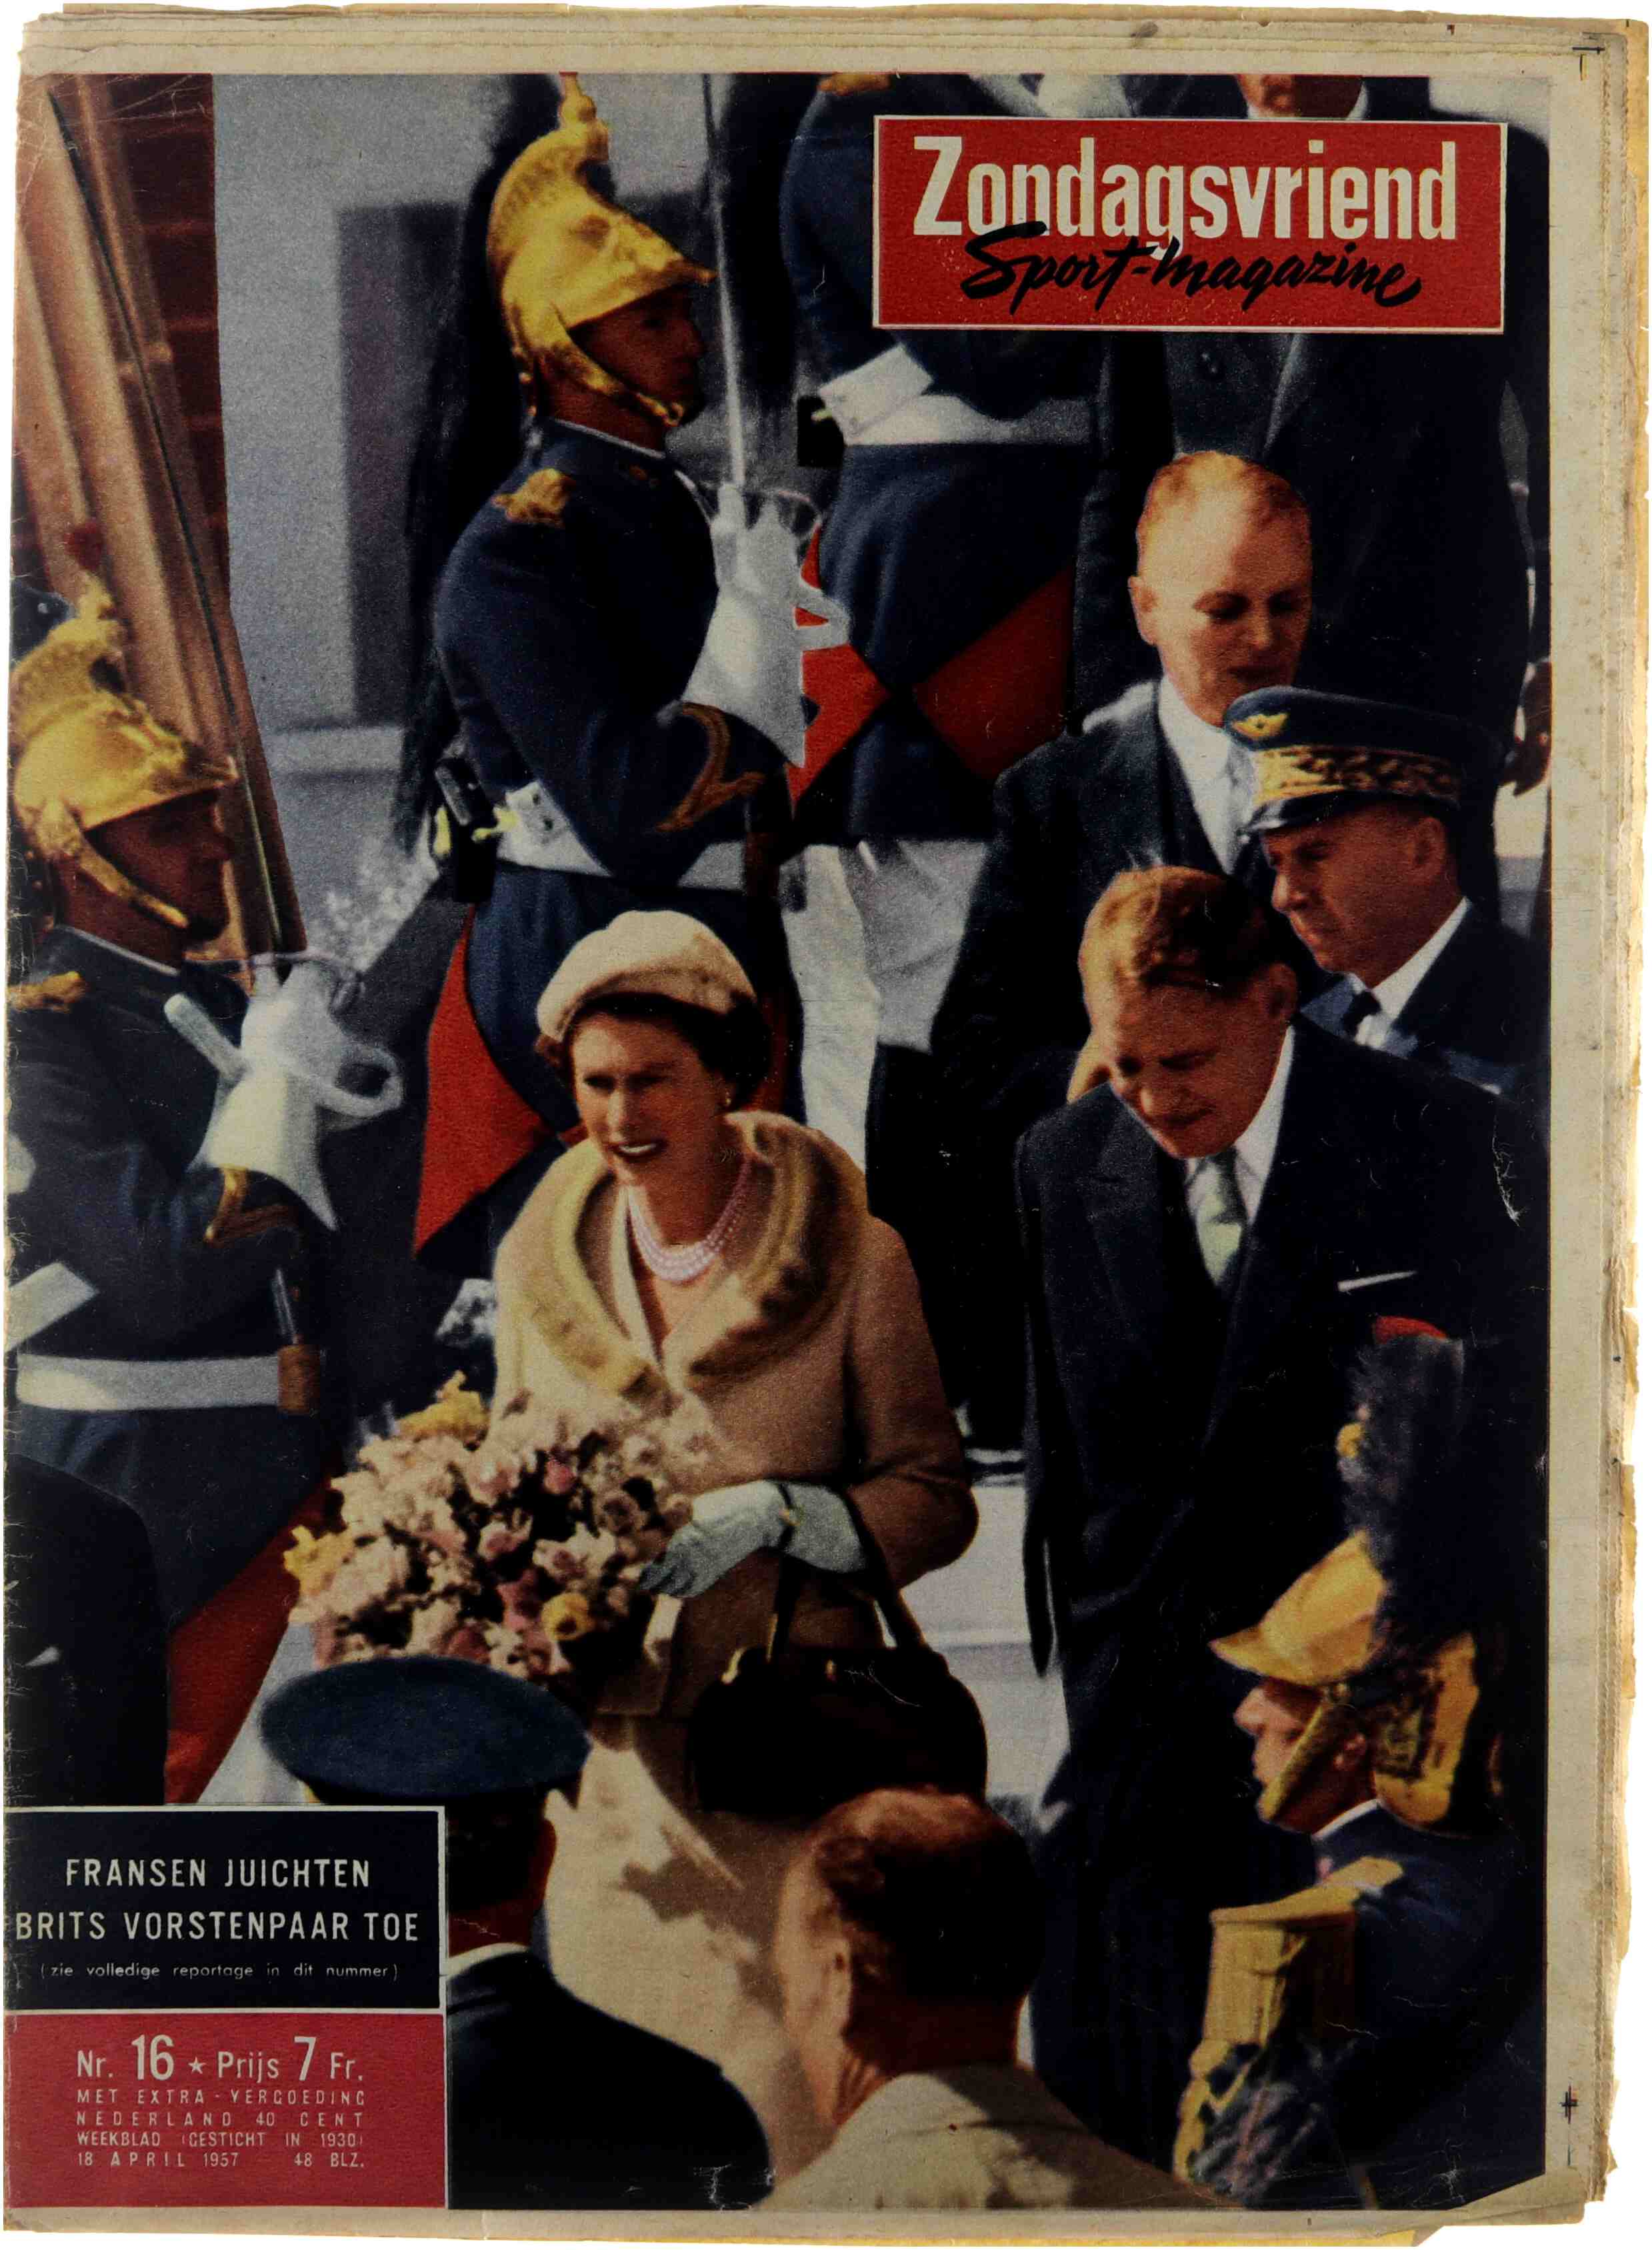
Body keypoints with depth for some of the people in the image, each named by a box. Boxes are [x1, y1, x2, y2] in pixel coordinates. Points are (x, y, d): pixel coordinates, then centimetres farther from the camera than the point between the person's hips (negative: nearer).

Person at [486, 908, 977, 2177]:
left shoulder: (853, 1259, -7)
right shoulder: (543, 1262, 5)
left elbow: (938, 1500, -3)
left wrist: (774, 1514, -19)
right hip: (611, 1750, 3)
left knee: (793, 2087, -1)